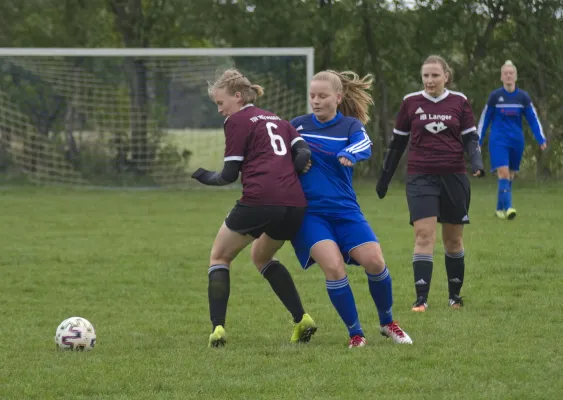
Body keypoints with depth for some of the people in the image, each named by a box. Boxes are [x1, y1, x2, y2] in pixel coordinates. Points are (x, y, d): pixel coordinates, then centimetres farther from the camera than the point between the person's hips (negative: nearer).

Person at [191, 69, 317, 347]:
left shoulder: (237, 121, 4)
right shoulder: (276, 120, 25)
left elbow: (230, 174, 2)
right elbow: (303, 151, 10)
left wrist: (206, 177, 18)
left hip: (259, 199, -7)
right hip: (294, 204, 7)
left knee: (219, 257, 13)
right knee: (261, 256, 31)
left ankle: (218, 328, -2)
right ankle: (302, 319, 18)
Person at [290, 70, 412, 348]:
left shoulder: (350, 126, 2)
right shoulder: (298, 125, 6)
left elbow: (364, 146, -20)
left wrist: (350, 154, -43)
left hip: (344, 209, 1)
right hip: (308, 211, -1)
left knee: (375, 262, -12)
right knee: (334, 266, -22)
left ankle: (387, 323, 16)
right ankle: (355, 333, -5)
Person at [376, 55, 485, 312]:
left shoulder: (459, 102, 3)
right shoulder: (411, 103, 3)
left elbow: (470, 138, 4)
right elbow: (397, 143, 10)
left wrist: (477, 162, -16)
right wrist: (385, 177, 14)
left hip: (453, 177, 1)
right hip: (421, 178, -1)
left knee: (453, 239, 9)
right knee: (424, 235, -14)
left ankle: (455, 294, 23)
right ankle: (421, 298, -16)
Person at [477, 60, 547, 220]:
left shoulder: (523, 97, 3)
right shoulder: (495, 96, -1)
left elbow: (533, 119, 5)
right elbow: (484, 119, 6)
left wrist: (541, 139, -5)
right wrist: (478, 141, 6)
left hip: (517, 141, 3)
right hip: (498, 140, -3)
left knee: (510, 175, 9)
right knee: (503, 173, -18)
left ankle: (500, 208, 21)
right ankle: (507, 207, -25)